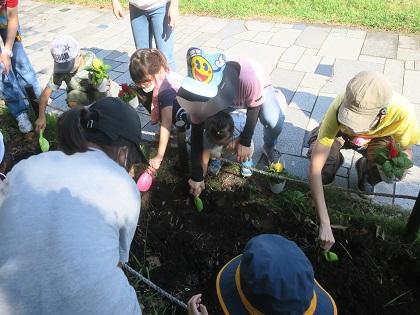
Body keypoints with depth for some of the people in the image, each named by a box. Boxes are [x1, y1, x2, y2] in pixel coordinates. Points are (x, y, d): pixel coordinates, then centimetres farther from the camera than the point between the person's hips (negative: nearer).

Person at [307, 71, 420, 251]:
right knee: (324, 176, -29)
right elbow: (315, 168, -42)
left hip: (376, 140, 1)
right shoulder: (338, 108, -41)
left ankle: (364, 168, 6)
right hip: (339, 134, -1)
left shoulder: (402, 111, -37)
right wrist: (324, 223, -44)